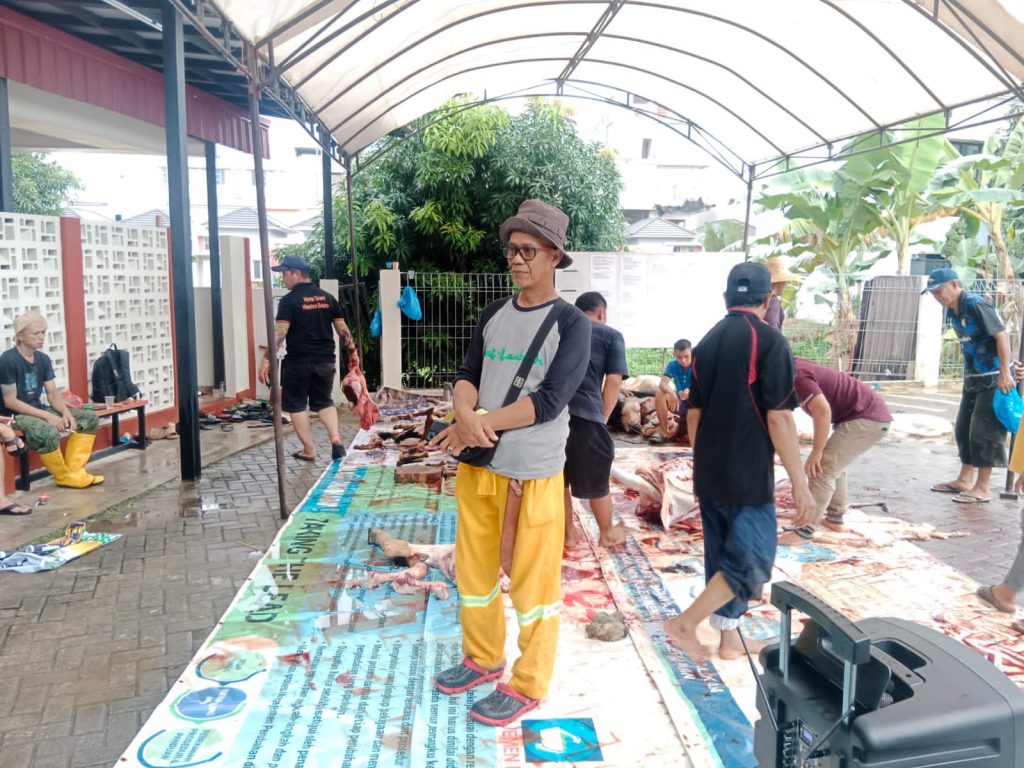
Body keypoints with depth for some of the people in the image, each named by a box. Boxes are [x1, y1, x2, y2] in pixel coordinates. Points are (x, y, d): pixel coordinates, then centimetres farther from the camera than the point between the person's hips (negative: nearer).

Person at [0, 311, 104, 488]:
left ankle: (75, 470, -9)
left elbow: (53, 393, 4)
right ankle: (65, 476, -13)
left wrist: (66, 413, -17)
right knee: (48, 432, -37)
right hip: (14, 415, -8)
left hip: (38, 409, 8)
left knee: (90, 418, -2)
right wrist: (47, 416, -25)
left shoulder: (43, 359, 5)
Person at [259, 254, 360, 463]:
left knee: (296, 405, 9)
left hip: (298, 362, -5)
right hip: (325, 361, 5)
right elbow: (342, 328, 8)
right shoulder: (327, 298, 7)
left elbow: (279, 333, -16)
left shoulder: (289, 300, -9)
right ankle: (336, 440, 1)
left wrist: (267, 359, -16)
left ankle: (309, 450, 11)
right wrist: (353, 351, 17)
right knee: (324, 402, 18)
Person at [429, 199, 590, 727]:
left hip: (533, 472, -6)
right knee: (473, 569, 18)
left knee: (532, 582, 6)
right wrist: (465, 416, -20)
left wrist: (481, 423, -17)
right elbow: (466, 376, 2)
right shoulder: (493, 316, 8)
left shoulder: (571, 323, -10)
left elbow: (549, 401, -18)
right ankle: (483, 657, 39)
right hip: (477, 465, 6)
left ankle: (528, 684, 24)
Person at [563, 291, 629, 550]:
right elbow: (613, 381, 0)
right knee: (596, 479, 14)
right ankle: (607, 533, 31)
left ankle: (569, 533, 30)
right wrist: (603, 417, 7)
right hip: (585, 413, -4)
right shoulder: (611, 336, 10)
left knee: (557, 477, 18)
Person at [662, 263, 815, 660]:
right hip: (748, 475, -7)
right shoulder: (769, 340, -13)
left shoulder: (707, 342, 8)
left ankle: (730, 638, 26)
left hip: (710, 474, 7)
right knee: (752, 563, 3)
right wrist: (800, 484, -13)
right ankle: (685, 623, 0)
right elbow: (779, 419, -17)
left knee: (725, 556, 17)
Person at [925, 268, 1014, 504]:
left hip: (994, 378, -9)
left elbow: (1001, 334, -22)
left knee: (984, 431, -4)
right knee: (963, 429, 12)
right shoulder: (954, 310, 7)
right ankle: (965, 480, 23)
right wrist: (969, 374, 16)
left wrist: (1005, 372, -25)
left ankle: (982, 488, 4)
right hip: (973, 378, 9)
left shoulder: (976, 305, -19)